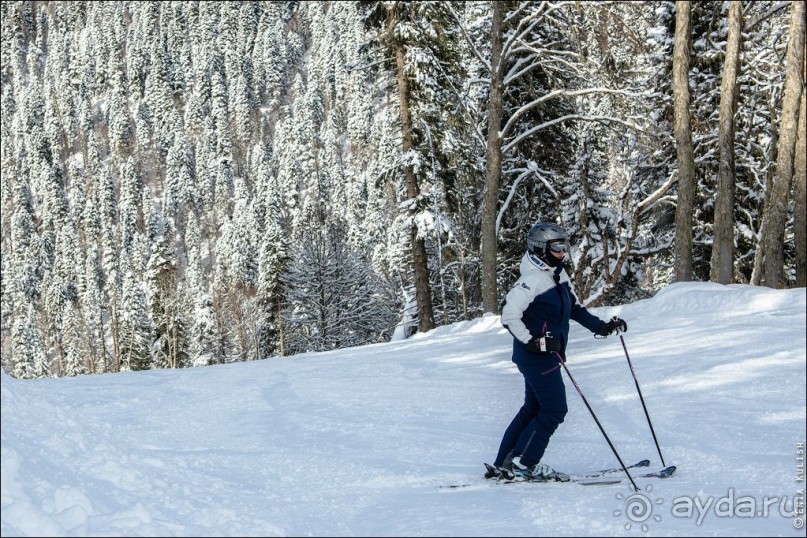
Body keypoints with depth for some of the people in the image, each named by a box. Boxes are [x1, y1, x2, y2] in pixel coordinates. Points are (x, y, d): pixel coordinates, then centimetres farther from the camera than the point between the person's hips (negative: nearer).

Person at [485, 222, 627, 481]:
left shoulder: (559, 275, 10)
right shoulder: (532, 280, -19)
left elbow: (575, 308, 21)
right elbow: (509, 315, -23)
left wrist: (601, 326, 11)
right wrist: (533, 342, -27)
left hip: (546, 354, 10)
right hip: (536, 356, -10)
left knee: (533, 409, 15)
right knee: (554, 410, -8)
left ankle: (503, 466, 20)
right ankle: (523, 465, -2)